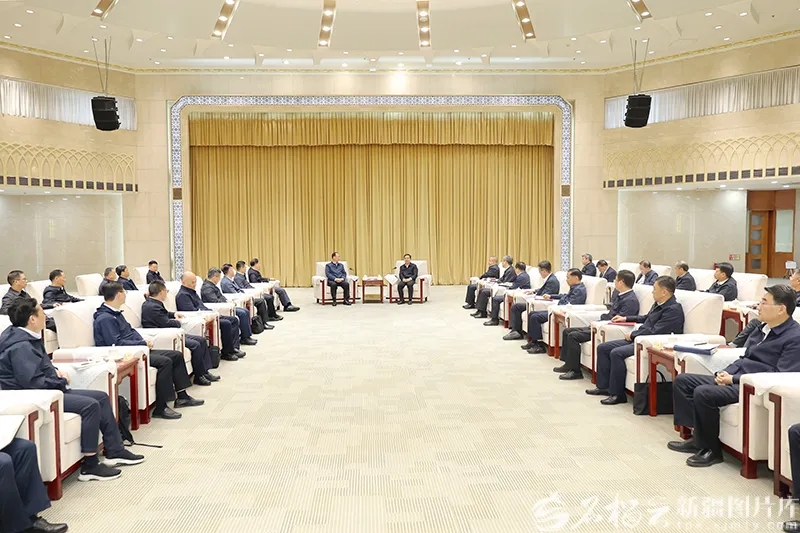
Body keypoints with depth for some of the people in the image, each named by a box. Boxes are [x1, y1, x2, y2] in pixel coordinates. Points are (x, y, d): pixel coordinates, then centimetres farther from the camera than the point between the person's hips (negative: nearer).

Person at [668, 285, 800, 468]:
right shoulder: (762, 329, 16)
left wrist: (734, 379, -19)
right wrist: (726, 373, 1)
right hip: (735, 379, 10)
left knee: (703, 393, -29)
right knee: (682, 380, 2)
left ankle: (711, 449, -12)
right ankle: (699, 436, -2)